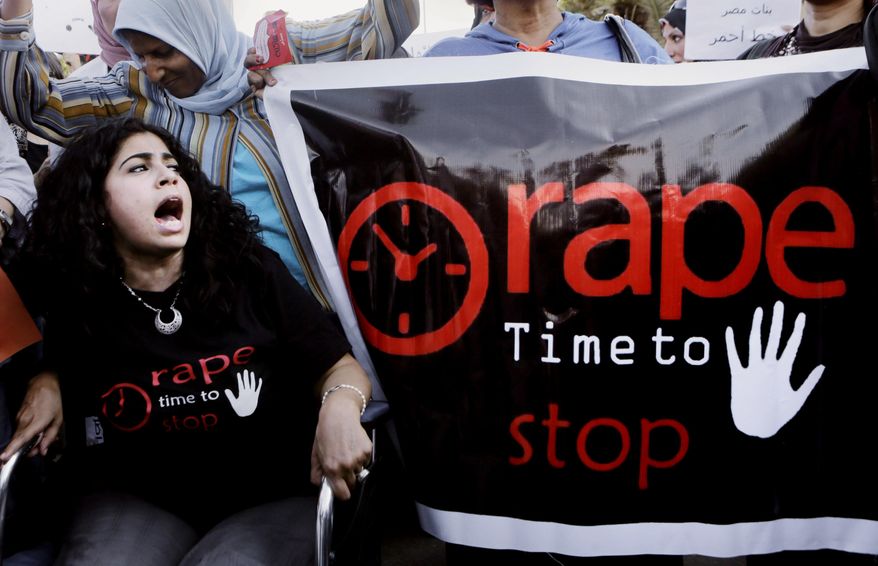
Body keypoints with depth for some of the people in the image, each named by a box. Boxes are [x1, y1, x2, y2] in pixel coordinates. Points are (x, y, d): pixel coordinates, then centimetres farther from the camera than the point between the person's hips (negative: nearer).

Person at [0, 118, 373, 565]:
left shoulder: (252, 272, -10)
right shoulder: (75, 303, -1)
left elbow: (339, 366, -5)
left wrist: (339, 409, -28)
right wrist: (47, 383, 0)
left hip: (271, 501, -1)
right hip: (135, 503, 2)